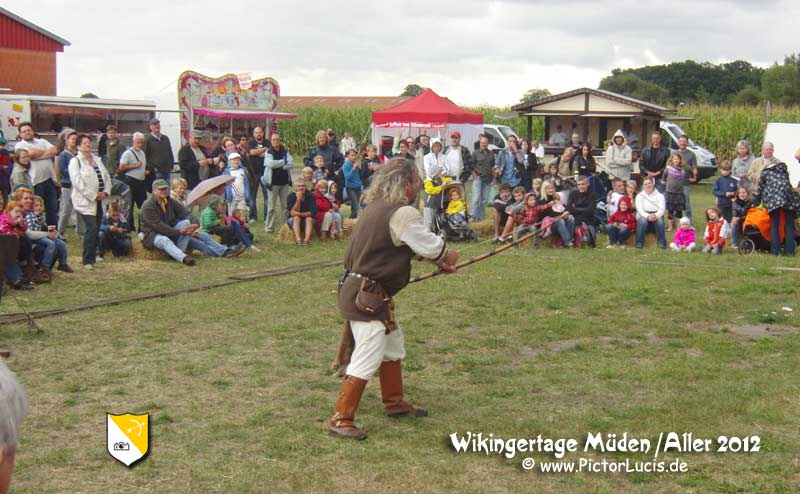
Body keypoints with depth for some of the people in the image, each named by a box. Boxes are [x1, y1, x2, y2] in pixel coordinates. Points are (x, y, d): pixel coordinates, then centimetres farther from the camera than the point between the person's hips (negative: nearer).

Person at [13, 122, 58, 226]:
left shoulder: (42, 141, 17)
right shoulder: (20, 145, 4)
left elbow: (54, 151, 1)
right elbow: (32, 153, -14)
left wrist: (39, 156, -9)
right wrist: (46, 152, 2)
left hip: (50, 179, 4)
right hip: (36, 181, -4)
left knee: (53, 208, 6)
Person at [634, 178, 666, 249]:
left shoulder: (660, 195, 8)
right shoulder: (639, 196, 7)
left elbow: (662, 209, -6)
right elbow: (639, 209, -7)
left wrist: (656, 215, -29)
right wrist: (648, 216, -28)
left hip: (656, 216, 0)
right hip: (644, 216, 0)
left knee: (659, 221, -34)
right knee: (642, 221, -35)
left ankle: (662, 242, -28)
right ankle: (639, 242, -30)